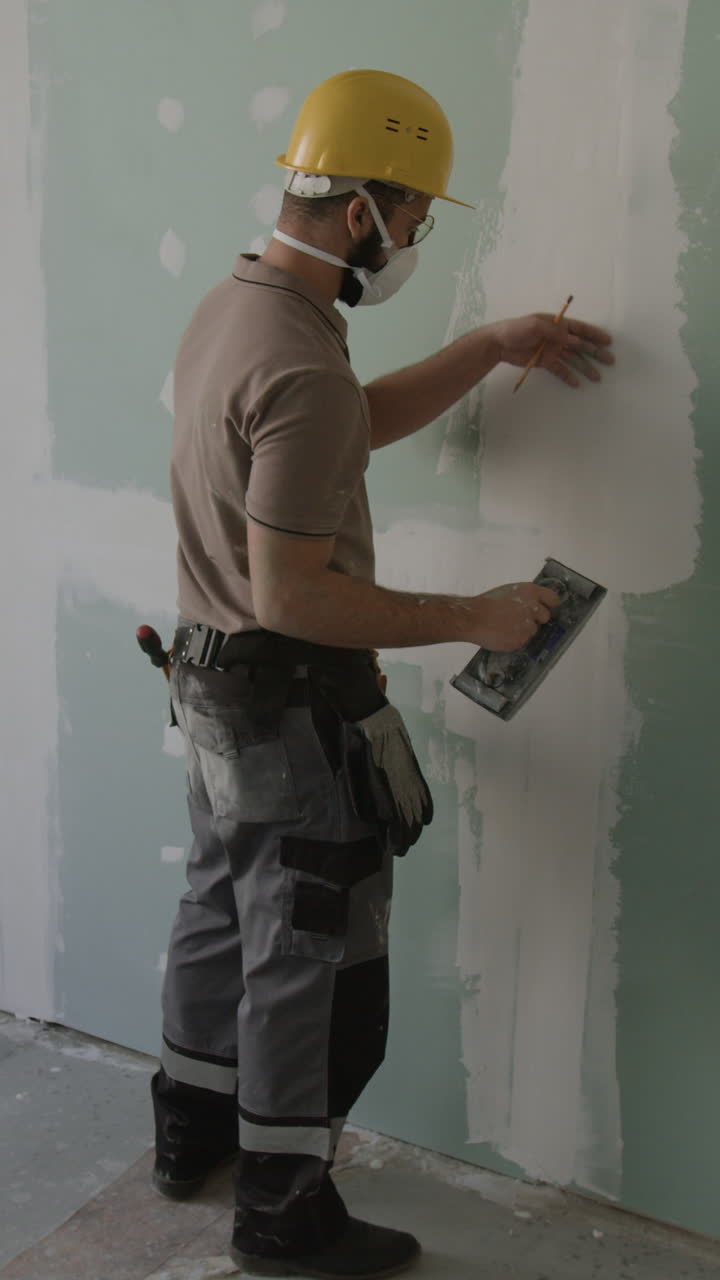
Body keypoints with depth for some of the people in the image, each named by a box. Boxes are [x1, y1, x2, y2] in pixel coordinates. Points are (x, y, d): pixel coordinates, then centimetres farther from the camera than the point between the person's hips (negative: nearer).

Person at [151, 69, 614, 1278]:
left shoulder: (227, 308, 5)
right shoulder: (300, 369, -27)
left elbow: (366, 421, 18)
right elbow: (292, 596, -29)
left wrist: (493, 346, 15)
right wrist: (470, 617, -21)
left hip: (215, 682, 10)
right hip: (294, 704, -10)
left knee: (221, 912, 23)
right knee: (314, 961, 5)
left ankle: (193, 1130, 42)